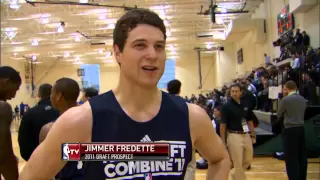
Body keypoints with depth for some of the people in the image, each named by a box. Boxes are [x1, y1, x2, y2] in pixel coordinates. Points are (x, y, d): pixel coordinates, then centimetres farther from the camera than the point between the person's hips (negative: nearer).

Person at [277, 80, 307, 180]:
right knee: (302, 156, 13)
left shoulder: (285, 100, -11)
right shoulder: (302, 99, 8)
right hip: (301, 128, 7)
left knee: (291, 157, -1)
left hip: (290, 130, -6)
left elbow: (279, 115, 2)